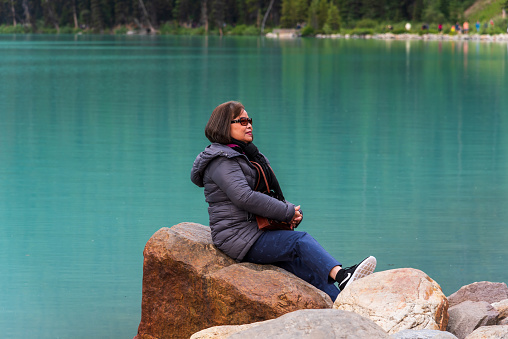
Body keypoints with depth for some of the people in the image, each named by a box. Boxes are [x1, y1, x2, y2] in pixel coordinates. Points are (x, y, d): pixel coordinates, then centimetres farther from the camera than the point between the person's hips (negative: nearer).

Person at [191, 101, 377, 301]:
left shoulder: (247, 155, 23)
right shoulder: (221, 161, -9)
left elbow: (271, 195, 25)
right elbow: (244, 197, -23)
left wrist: (293, 213, 2)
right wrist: (288, 212, -17)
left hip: (256, 234, 9)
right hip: (240, 238, -9)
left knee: (310, 271, -9)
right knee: (300, 240, -28)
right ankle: (342, 276, -49)